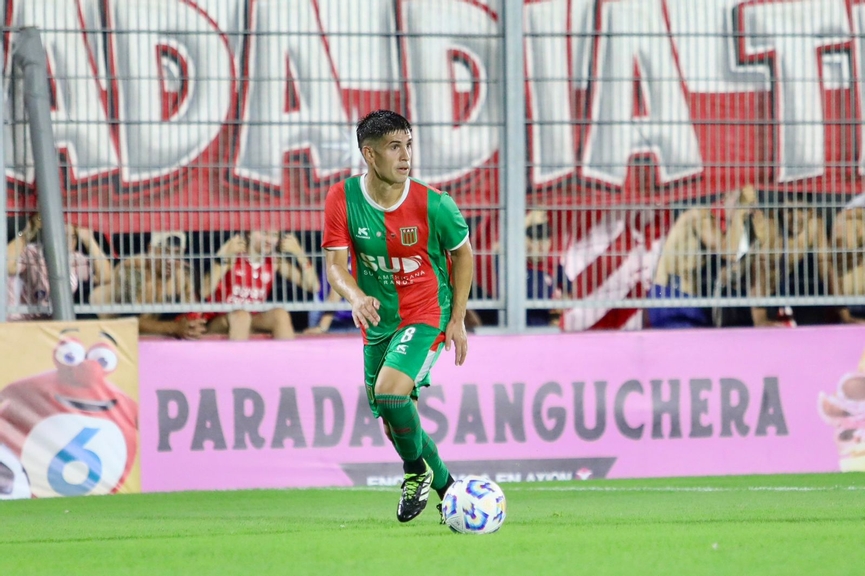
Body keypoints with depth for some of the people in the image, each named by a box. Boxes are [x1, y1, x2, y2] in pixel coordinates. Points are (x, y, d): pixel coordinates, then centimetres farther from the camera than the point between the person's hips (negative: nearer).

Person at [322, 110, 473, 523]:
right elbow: (335, 264, -12)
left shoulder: (433, 205, -16)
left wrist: (457, 320, -1)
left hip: (427, 314, -4)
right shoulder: (342, 200, -12)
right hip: (377, 321, 4)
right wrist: (355, 296, -35)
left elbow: (463, 253, 1)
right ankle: (445, 486, 35)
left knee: (389, 390, -26)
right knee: (391, 418, 12)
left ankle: (418, 469, 1)